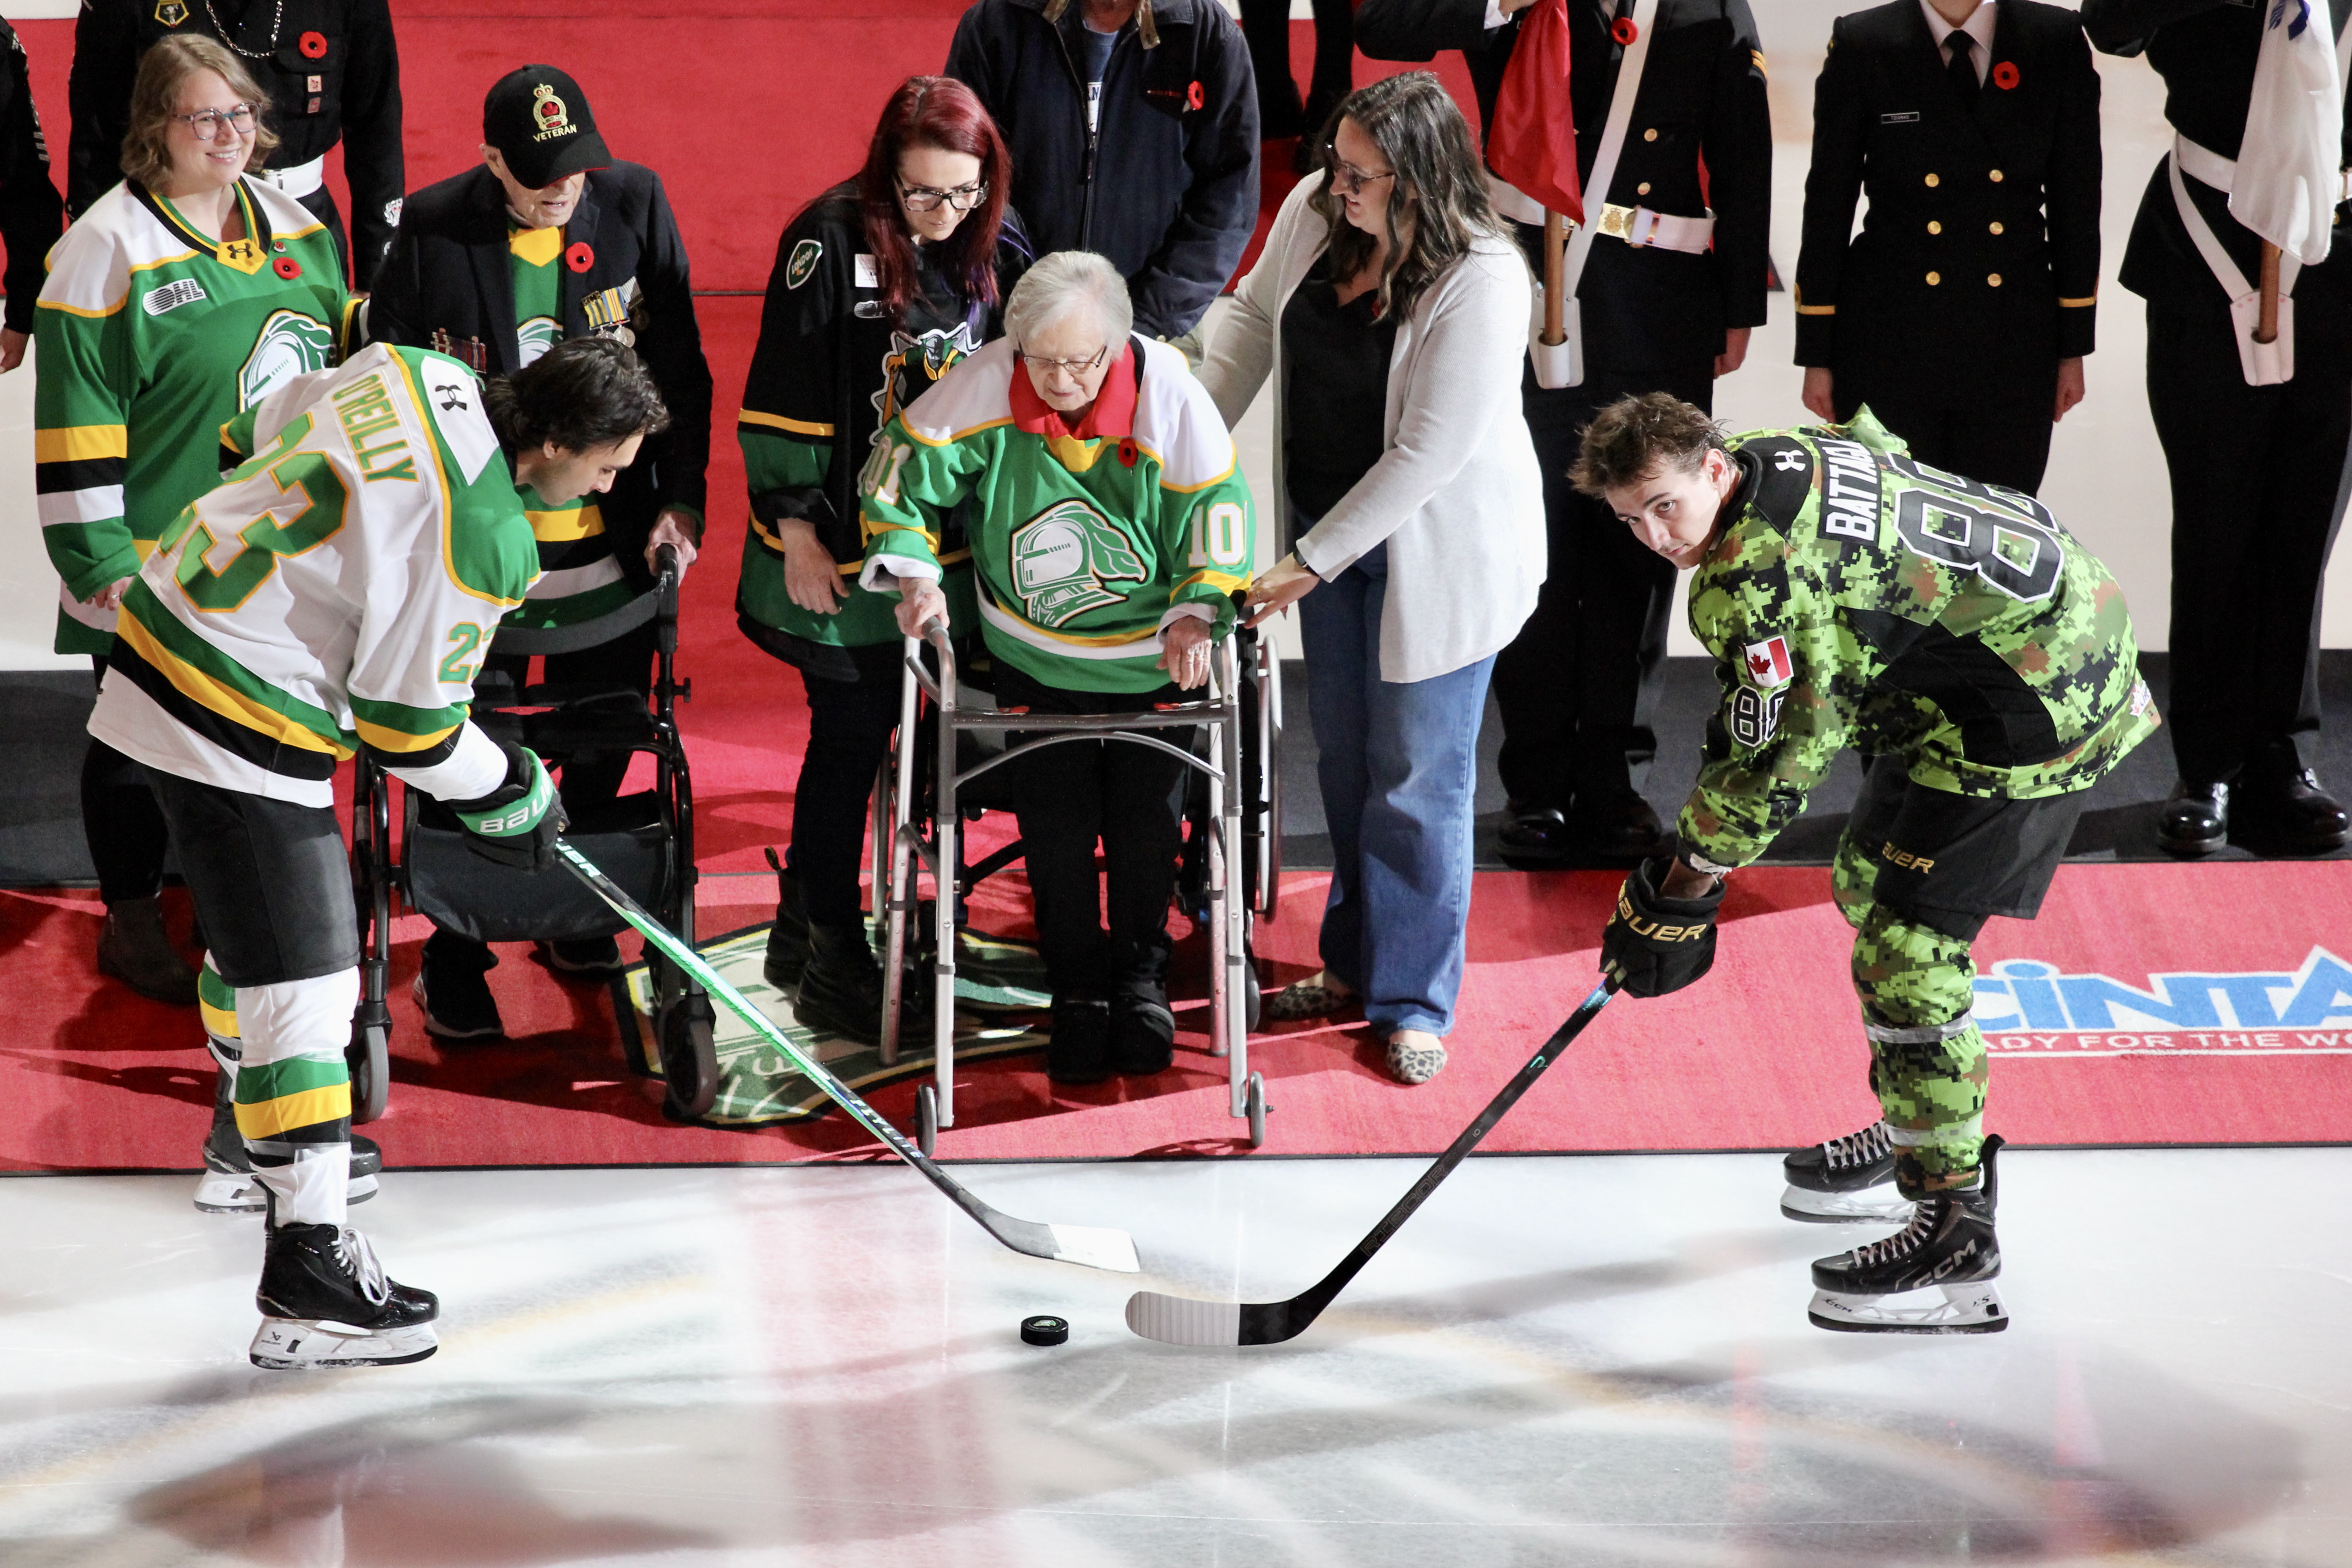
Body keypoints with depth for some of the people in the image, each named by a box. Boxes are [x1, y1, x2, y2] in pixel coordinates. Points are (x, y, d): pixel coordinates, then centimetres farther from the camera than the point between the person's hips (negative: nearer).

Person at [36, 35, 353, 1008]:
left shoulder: (296, 229, 5)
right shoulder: (108, 250, -16)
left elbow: (337, 373, 17)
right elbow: (76, 425, -15)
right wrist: (100, 564, -16)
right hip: (152, 565, -6)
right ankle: (133, 920, 23)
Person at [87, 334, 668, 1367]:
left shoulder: (425, 377, 0)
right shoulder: (478, 540, -24)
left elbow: (266, 429, 17)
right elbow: (410, 723, -16)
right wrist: (509, 794, 1)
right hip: (238, 719, -10)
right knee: (305, 986, -8)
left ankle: (276, 1127, 52)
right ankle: (308, 1267, -8)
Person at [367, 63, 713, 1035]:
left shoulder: (634, 205, -4)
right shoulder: (435, 229, -10)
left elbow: (679, 367, 4)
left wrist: (681, 498, -1)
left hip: (610, 552, 3)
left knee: (603, 756, 15)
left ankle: (576, 924, 36)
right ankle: (454, 959, 20)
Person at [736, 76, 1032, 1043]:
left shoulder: (998, 248, 1)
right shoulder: (830, 243, -16)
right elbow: (782, 400, -12)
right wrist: (797, 535, -12)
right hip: (842, 546, -5)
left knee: (859, 733, 13)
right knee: (852, 737, 0)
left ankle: (802, 929, 28)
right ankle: (832, 961, 11)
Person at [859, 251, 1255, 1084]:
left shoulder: (1167, 391, -21)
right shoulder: (985, 384, -21)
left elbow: (1215, 509, -13)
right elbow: (901, 470, -8)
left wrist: (1195, 616, -25)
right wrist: (915, 575, -19)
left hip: (1151, 655, 0)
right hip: (1034, 655, 0)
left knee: (1146, 818, 10)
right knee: (1055, 822, 5)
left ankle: (1141, 976, 33)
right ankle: (1077, 991, 23)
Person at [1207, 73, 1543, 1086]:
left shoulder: (1481, 282, -28)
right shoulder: (1315, 211, -10)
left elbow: (1430, 453, -26)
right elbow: (1254, 320, 8)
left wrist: (1310, 564, -21)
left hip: (1436, 553, -6)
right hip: (1330, 525, 6)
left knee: (1416, 780, 2)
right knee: (1344, 763, 18)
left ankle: (1415, 1001, 16)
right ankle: (1356, 965, 35)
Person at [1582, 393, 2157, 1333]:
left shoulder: (1754, 577, -25)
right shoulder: (1768, 461, 3)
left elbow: (1772, 759, -20)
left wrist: (1682, 890, -9)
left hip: (2033, 703, -11)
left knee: (1909, 940, -14)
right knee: (1869, 879, 23)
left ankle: (1956, 1227, -12)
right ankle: (1914, 1131, 38)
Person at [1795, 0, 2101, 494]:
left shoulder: (2056, 41, 1)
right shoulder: (1862, 45, -3)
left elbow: (2076, 202, 6)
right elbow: (1827, 207, 1)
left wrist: (2073, 346, 5)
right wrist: (1817, 355, 0)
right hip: (1892, 341, -1)